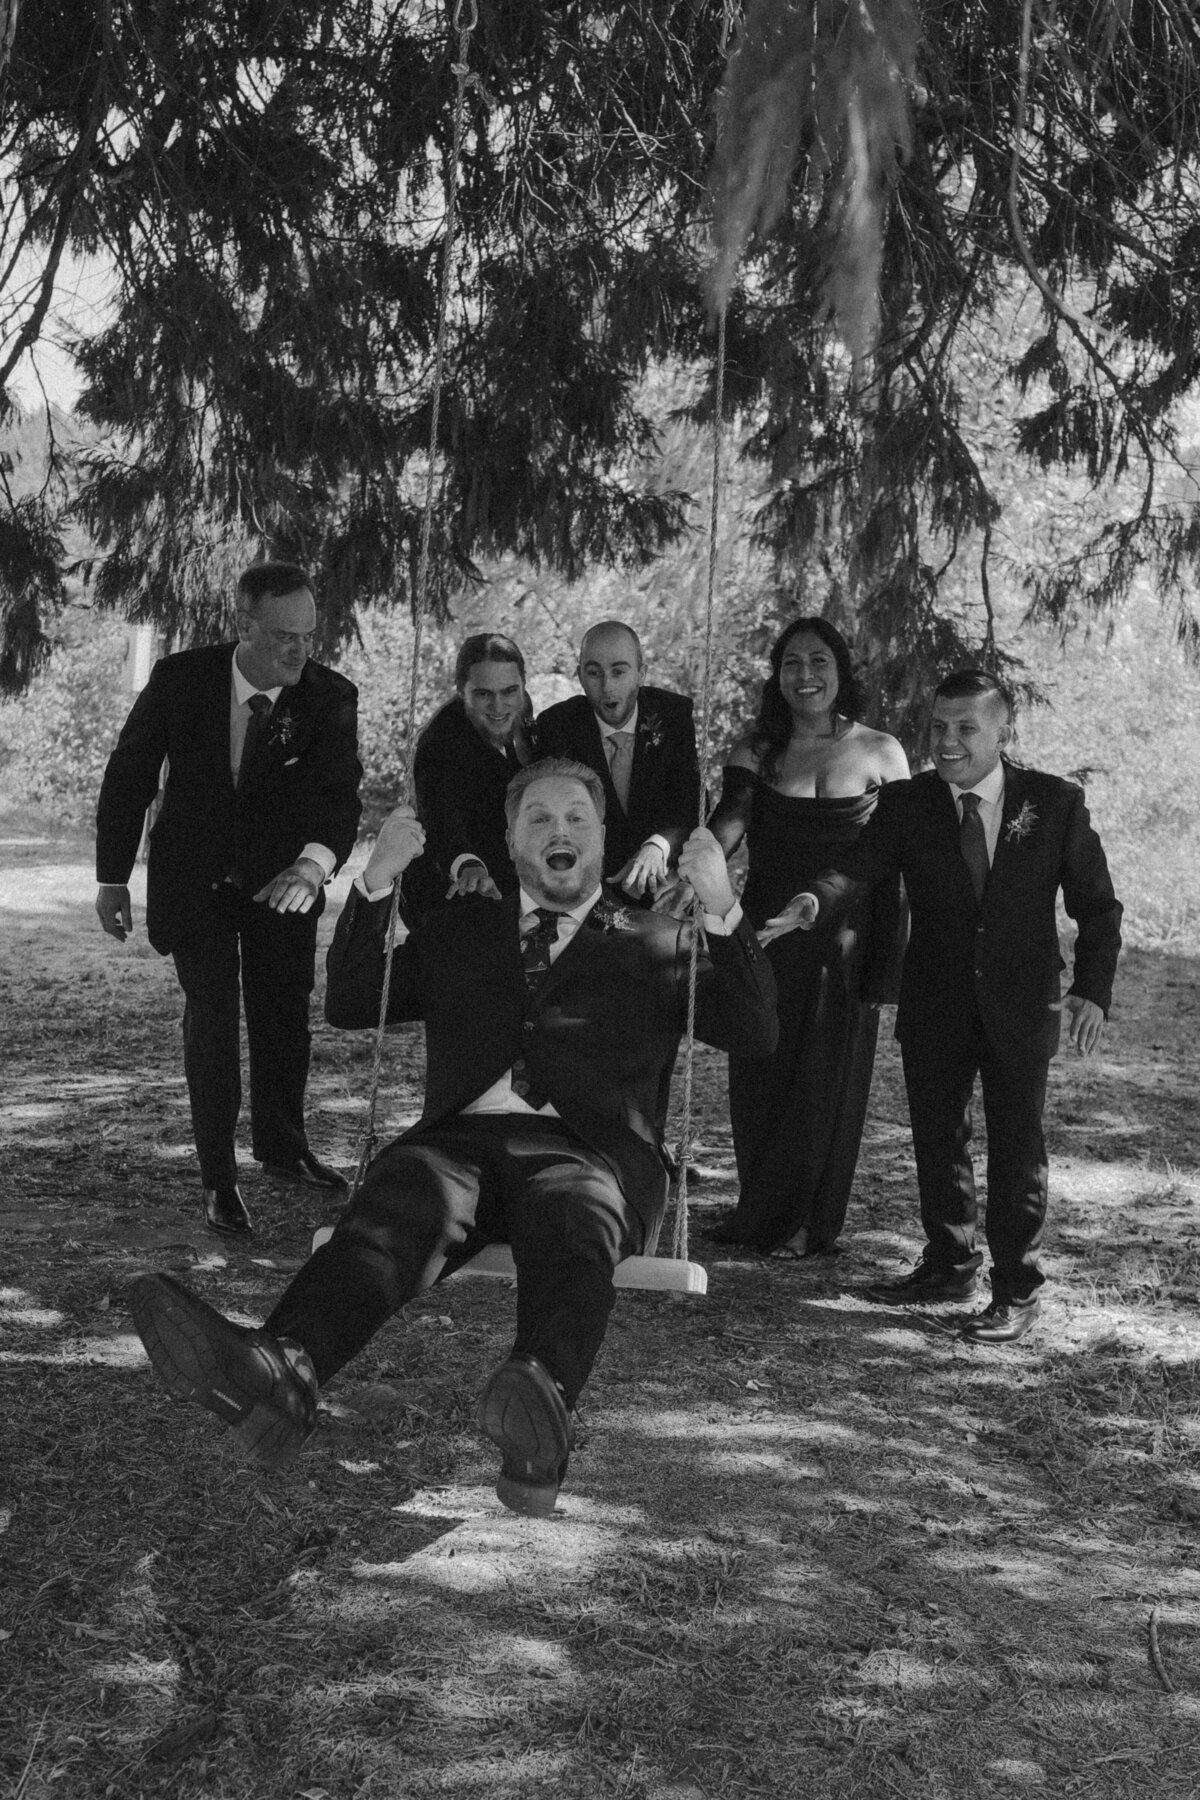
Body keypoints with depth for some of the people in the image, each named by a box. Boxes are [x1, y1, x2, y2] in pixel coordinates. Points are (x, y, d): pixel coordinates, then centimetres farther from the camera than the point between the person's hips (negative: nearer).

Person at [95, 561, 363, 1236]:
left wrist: (313, 862, -48)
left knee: (286, 1016, 11)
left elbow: (340, 792, -26)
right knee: (211, 1016, -8)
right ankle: (219, 1178, 3)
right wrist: (113, 877, -5)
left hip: (284, 881, 2)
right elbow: (129, 775, -7)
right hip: (194, 880, -2)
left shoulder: (331, 698, -17)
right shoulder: (181, 680, -18)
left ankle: (283, 1146, 34)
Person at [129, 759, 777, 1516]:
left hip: (590, 1149, -1)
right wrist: (376, 885, 11)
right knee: (395, 1211, -33)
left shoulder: (655, 943, 24)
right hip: (463, 1136, 2)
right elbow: (349, 1005, 24)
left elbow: (755, 1033, 13)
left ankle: (542, 1405, -66)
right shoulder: (459, 930, 30)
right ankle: (279, 1373, -60)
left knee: (571, 1228, -38)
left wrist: (722, 912, -1)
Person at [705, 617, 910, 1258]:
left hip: (844, 940, -1)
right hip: (765, 934, 2)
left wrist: (890, 951, -2)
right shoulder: (756, 749, 6)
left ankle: (805, 1224, 20)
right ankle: (759, 1212, 25)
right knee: (757, 1079, 6)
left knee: (826, 1081, 5)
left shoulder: (879, 753, 2)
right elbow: (727, 826, -8)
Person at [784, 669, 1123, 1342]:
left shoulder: (1056, 802, -6)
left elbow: (1096, 903, -1)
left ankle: (1017, 1292, 16)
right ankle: (950, 1265, 33)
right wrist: (814, 903, -38)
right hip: (936, 1003, 3)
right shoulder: (906, 804, -3)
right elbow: (858, 868, -16)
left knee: (1017, 1144, 3)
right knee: (938, 1135, 13)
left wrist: (1093, 990, -12)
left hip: (1021, 1003, -2)